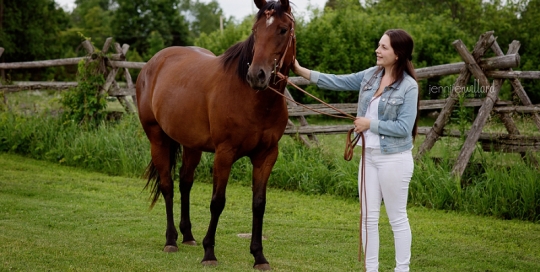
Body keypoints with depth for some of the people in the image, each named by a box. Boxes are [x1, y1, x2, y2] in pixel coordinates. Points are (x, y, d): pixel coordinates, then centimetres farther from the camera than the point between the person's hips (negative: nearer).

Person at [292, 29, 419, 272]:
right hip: (369, 155, 7)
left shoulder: (408, 86, -14)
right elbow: (338, 82, 6)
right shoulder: (371, 75, 5)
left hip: (394, 159, -7)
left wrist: (370, 124, -14)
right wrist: (301, 71, 0)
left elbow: (404, 127, -18)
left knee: (397, 219, 2)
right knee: (368, 217, 10)